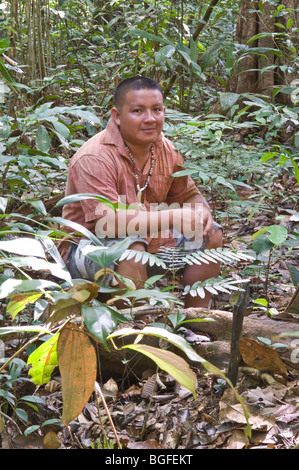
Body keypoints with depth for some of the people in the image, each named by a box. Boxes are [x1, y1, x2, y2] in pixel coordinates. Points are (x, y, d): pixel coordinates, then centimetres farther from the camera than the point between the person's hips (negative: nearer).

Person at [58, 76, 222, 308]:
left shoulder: (165, 150, 0)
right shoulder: (94, 158, -25)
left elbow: (188, 195, 14)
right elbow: (107, 221, -35)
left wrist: (201, 212, -13)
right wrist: (174, 218, -34)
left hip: (148, 242, 8)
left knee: (211, 235, 0)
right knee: (131, 245, -38)